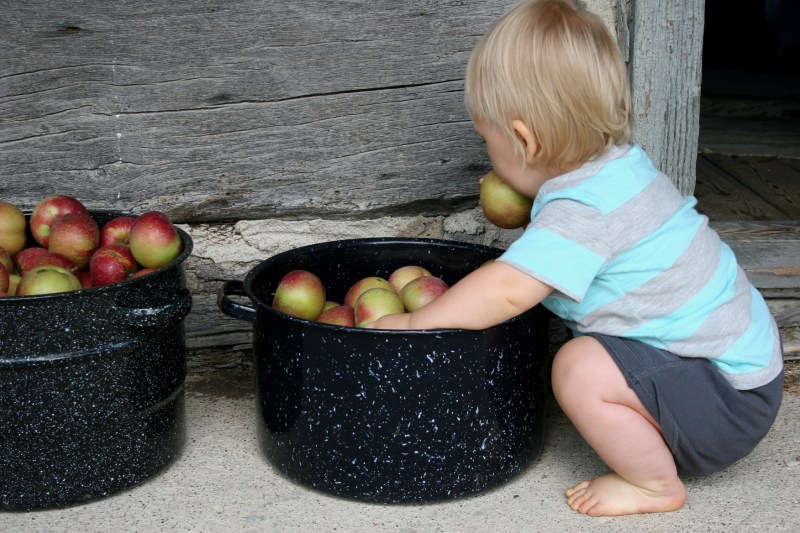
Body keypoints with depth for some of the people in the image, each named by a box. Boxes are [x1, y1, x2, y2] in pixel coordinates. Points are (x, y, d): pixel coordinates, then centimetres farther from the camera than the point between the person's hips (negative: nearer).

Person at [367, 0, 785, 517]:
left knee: (581, 368, -24)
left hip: (732, 397, -10)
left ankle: (656, 484, -2)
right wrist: (526, 209, 13)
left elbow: (507, 291, -33)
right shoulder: (623, 163, 6)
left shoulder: (584, 208, -24)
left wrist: (414, 323, -21)